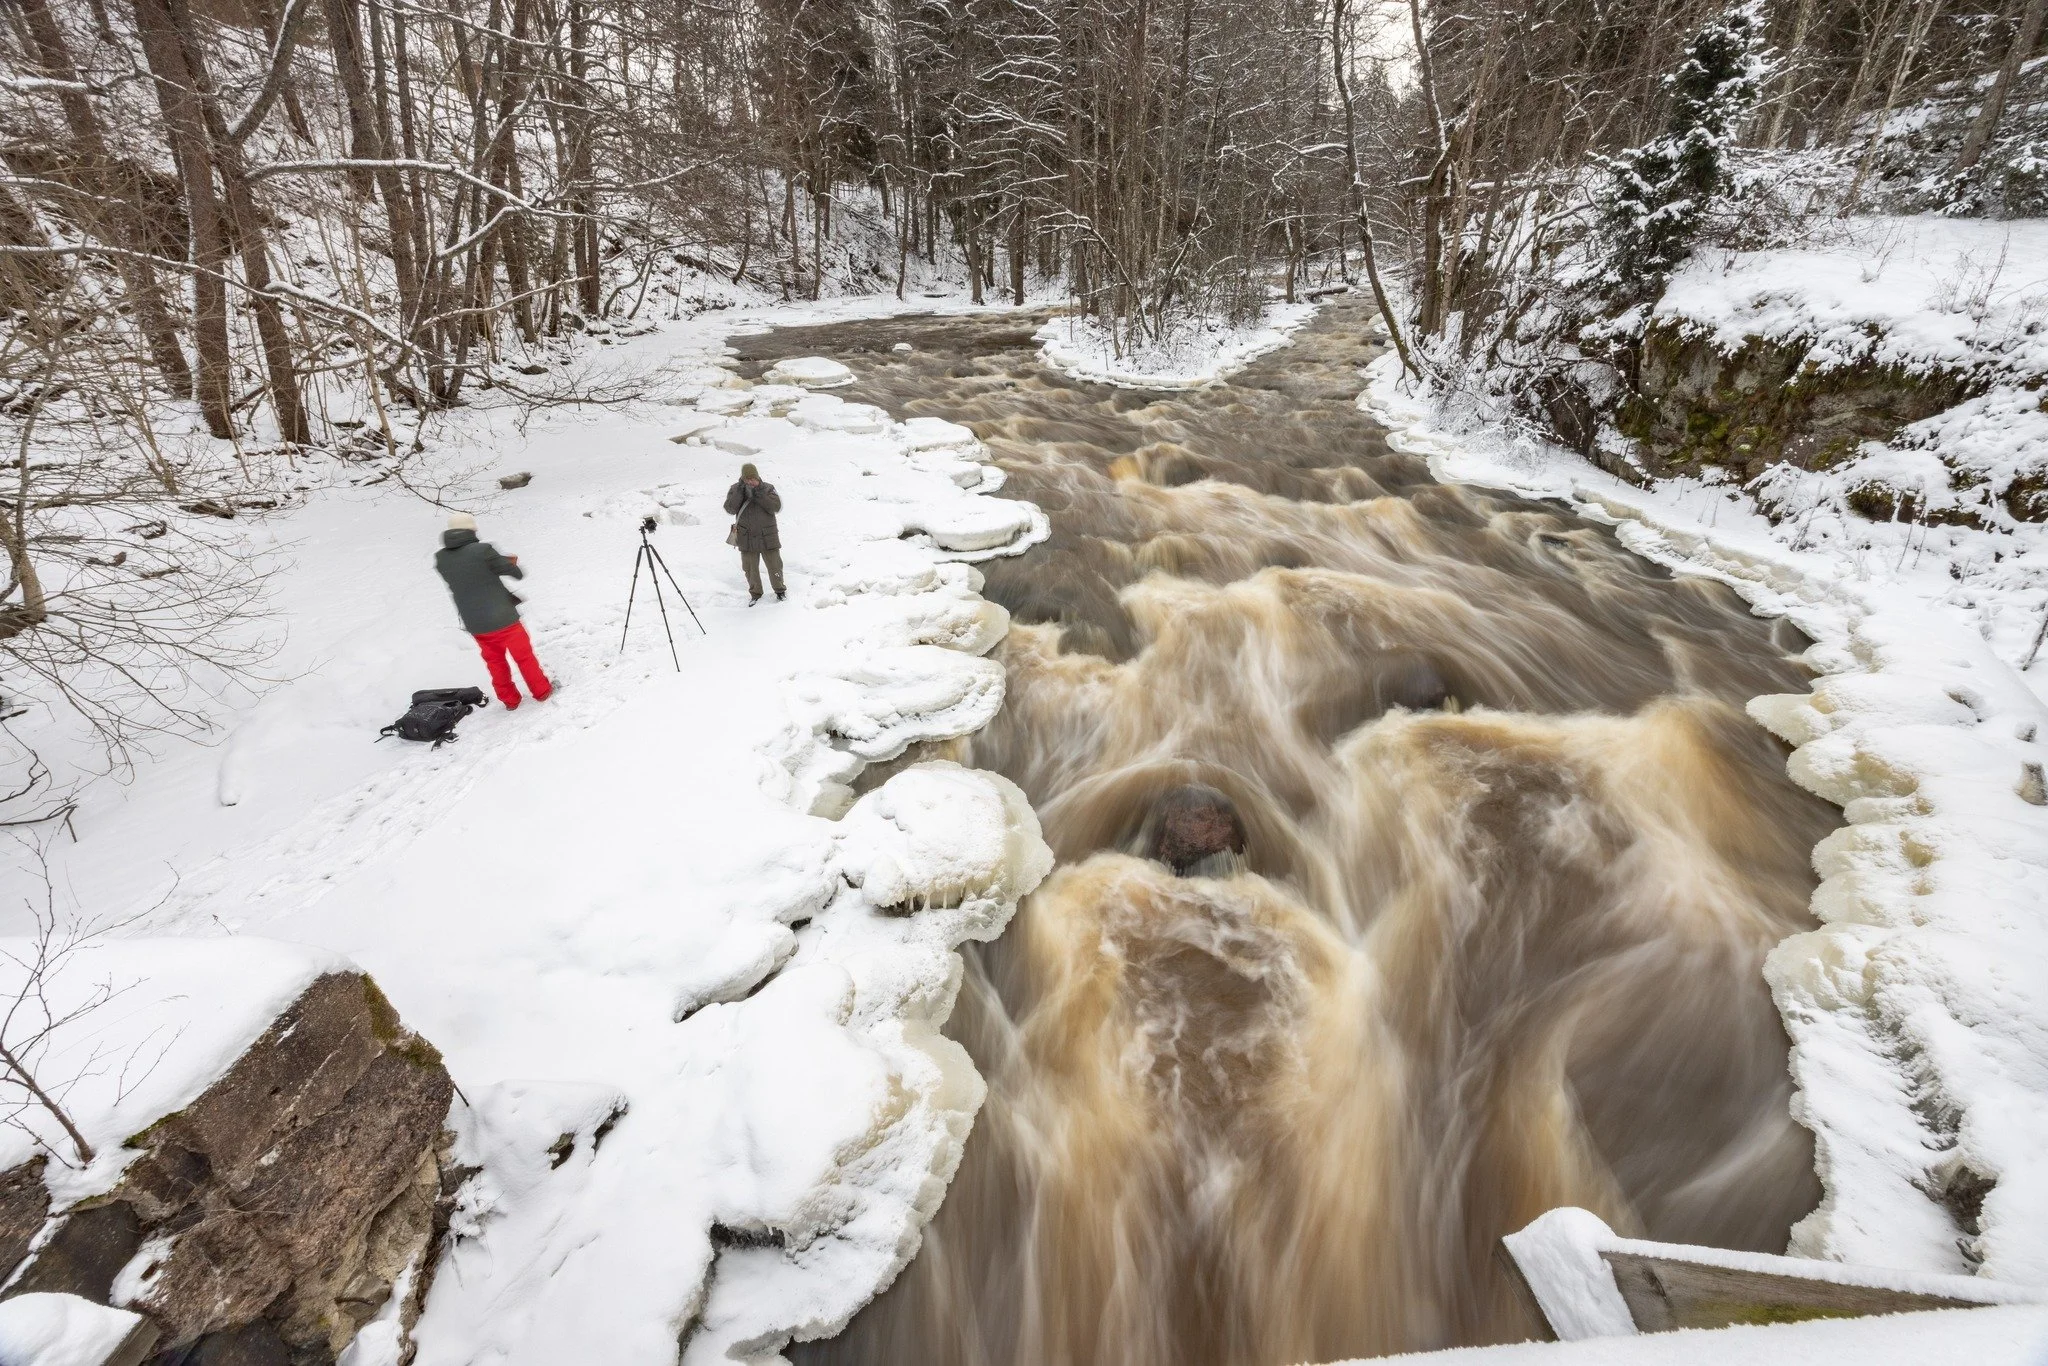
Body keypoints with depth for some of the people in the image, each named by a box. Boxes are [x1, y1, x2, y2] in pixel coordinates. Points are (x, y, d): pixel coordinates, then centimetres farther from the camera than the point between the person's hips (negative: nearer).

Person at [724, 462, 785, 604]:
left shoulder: (768, 489, -2)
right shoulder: (735, 490, 0)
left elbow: (776, 507, -15)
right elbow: (730, 509, -13)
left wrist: (759, 494, -22)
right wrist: (740, 491, -22)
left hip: (768, 537, -1)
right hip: (747, 538, 1)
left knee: (774, 565, 8)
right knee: (750, 568, 10)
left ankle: (779, 590, 29)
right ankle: (755, 593, 29)